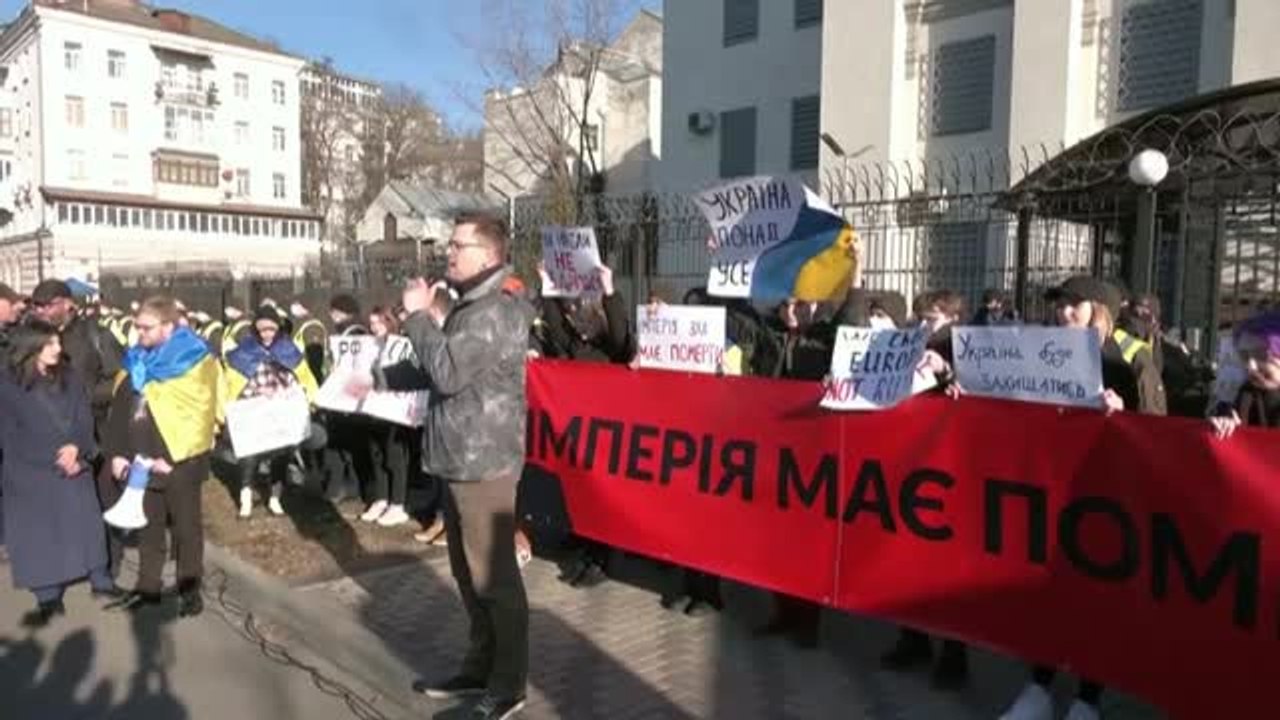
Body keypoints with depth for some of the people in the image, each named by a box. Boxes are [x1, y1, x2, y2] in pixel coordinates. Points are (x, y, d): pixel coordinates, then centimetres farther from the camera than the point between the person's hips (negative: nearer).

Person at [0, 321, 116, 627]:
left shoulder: (68, 378, 4)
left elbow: (85, 420, 1)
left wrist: (75, 448, -18)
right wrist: (55, 459, -15)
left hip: (74, 467, 3)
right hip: (31, 473, -3)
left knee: (86, 524, 9)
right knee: (38, 534, 4)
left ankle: (101, 580, 23)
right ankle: (48, 599, 15)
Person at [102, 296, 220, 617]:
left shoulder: (194, 362, -12)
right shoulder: (135, 361, 9)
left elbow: (200, 416, -18)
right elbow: (120, 408, 11)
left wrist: (172, 457, -20)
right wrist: (117, 452, 3)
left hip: (178, 464, -6)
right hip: (141, 462, 6)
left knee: (186, 528, 8)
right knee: (148, 528, 18)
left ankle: (190, 590, 21)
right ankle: (148, 587, 31)